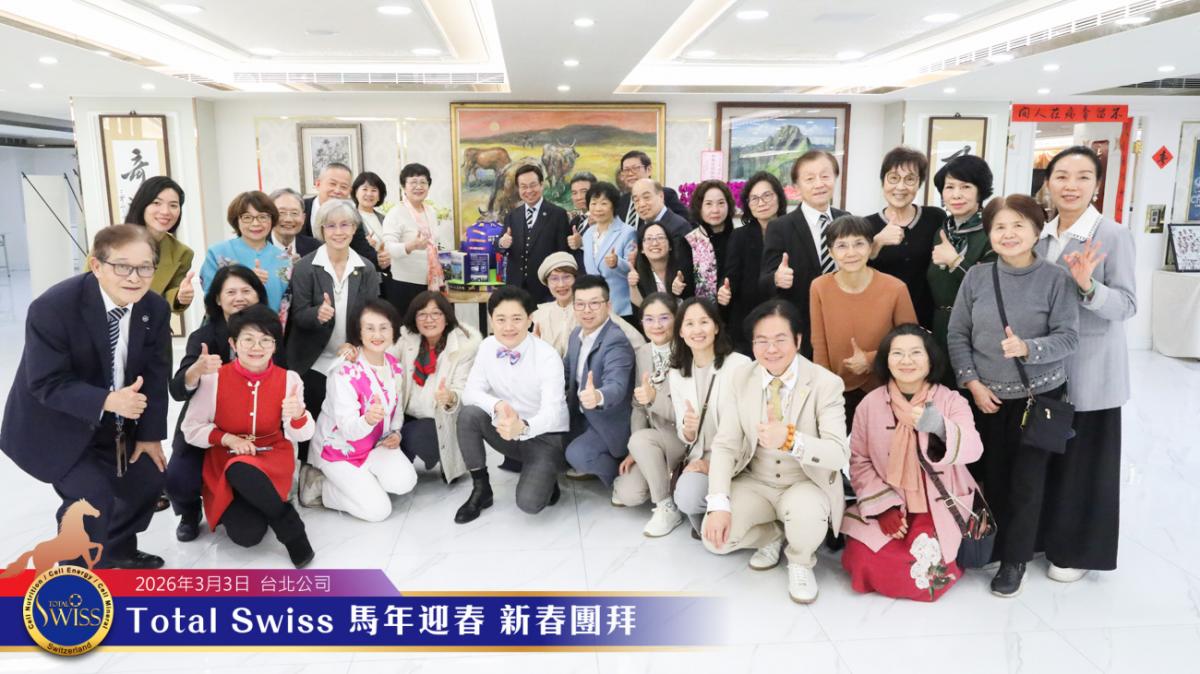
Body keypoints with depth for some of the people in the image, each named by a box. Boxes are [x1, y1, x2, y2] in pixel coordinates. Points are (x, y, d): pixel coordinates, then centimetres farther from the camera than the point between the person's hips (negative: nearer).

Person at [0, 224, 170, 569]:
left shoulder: (156, 308, -12)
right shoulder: (52, 307, -29)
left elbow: (154, 375, -4)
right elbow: (46, 383, -26)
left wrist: (149, 434, -5)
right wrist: (106, 400, -40)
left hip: (115, 424, 6)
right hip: (54, 425, -6)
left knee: (149, 479, 10)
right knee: (91, 497, -17)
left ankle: (118, 552, 36)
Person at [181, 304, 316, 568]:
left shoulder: (288, 379, -7)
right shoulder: (214, 379, -10)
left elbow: (299, 436, -6)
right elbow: (191, 429, -2)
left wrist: (298, 415, -29)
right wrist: (227, 439, -18)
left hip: (272, 458, 0)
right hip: (225, 463, 0)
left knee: (243, 471, -39)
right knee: (246, 534, -27)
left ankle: (290, 532, -14)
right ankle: (291, 527, 7)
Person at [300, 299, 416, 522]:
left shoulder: (396, 367, -5)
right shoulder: (345, 372, -25)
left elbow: (397, 409, 12)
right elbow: (348, 429, -30)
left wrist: (396, 433, -9)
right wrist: (368, 420, -51)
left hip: (374, 445, 6)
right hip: (339, 448, -5)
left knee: (405, 482, -21)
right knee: (378, 509, -14)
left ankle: (361, 480, 7)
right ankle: (318, 485, 6)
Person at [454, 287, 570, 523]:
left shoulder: (547, 356, -22)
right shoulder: (488, 346, -7)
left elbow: (551, 411, -31)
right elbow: (471, 392, -10)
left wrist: (523, 427, -53)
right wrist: (498, 405, -33)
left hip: (544, 437, -4)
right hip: (508, 431, 5)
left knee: (529, 502, -26)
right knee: (469, 414, -24)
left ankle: (545, 478, 12)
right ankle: (480, 488, -5)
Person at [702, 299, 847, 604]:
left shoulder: (826, 383, -15)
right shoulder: (740, 380, -5)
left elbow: (839, 454, -23)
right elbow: (725, 444, -9)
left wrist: (789, 438, -44)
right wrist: (719, 504, -24)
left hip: (807, 485, -3)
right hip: (755, 483, 3)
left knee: (805, 514, -37)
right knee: (715, 537, -19)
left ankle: (800, 561, 2)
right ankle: (773, 536, 15)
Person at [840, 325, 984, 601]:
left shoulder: (951, 401, -9)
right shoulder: (870, 404, -5)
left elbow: (972, 449, -26)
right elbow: (859, 461, -1)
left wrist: (939, 427, -48)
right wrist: (884, 507, -12)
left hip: (940, 508, -2)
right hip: (888, 505, 2)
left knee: (922, 577, -18)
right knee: (865, 565, -16)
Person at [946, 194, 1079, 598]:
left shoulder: (1056, 279, -10)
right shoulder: (976, 276, -4)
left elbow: (1068, 338, -12)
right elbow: (957, 335, -1)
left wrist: (1027, 348, -29)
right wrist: (973, 383, -9)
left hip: (1039, 395, -2)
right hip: (987, 396, 2)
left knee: (1027, 480, 6)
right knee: (991, 475, 11)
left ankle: (1015, 558, 22)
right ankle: (992, 544, 31)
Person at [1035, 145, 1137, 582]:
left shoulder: (1113, 235, -11)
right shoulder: (1041, 236, 5)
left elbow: (1127, 305, -15)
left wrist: (1087, 285, -32)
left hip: (1090, 368, -5)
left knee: (1084, 460, 6)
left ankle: (1077, 549, 22)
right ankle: (1046, 534, 33)